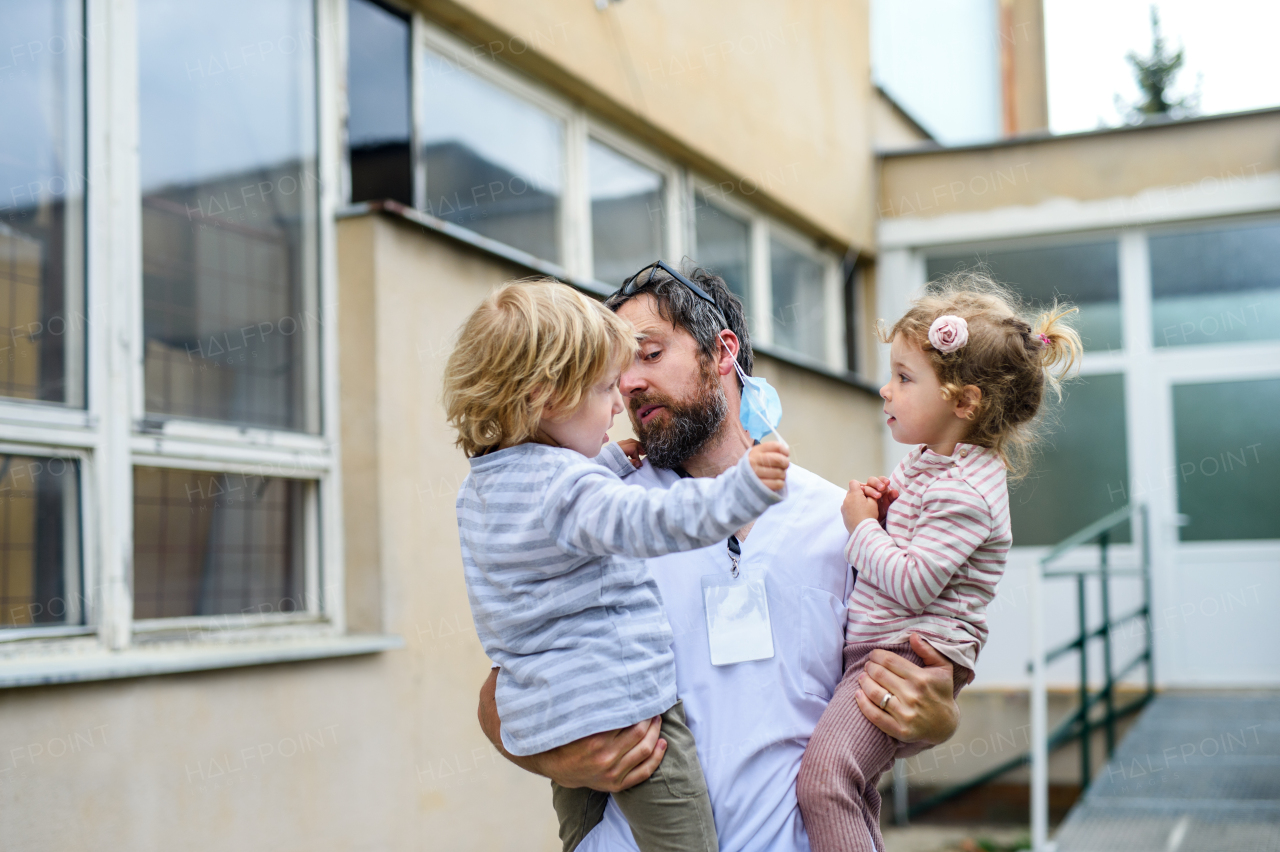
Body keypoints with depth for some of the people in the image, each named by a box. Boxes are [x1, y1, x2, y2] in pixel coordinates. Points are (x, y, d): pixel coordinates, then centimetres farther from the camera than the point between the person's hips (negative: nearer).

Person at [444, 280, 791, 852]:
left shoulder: (478, 490, 11)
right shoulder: (568, 485, -19)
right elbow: (647, 522, -37)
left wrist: (612, 463, 29)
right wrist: (741, 490, -47)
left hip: (539, 719, 9)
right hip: (624, 706, -9)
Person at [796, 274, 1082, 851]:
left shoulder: (963, 492, -18)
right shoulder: (928, 461, 13)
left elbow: (910, 585, -24)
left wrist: (862, 528, -12)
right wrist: (883, 509, 5)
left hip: (912, 651, -11)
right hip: (874, 649, 11)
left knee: (823, 773, -25)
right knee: (853, 786, 21)